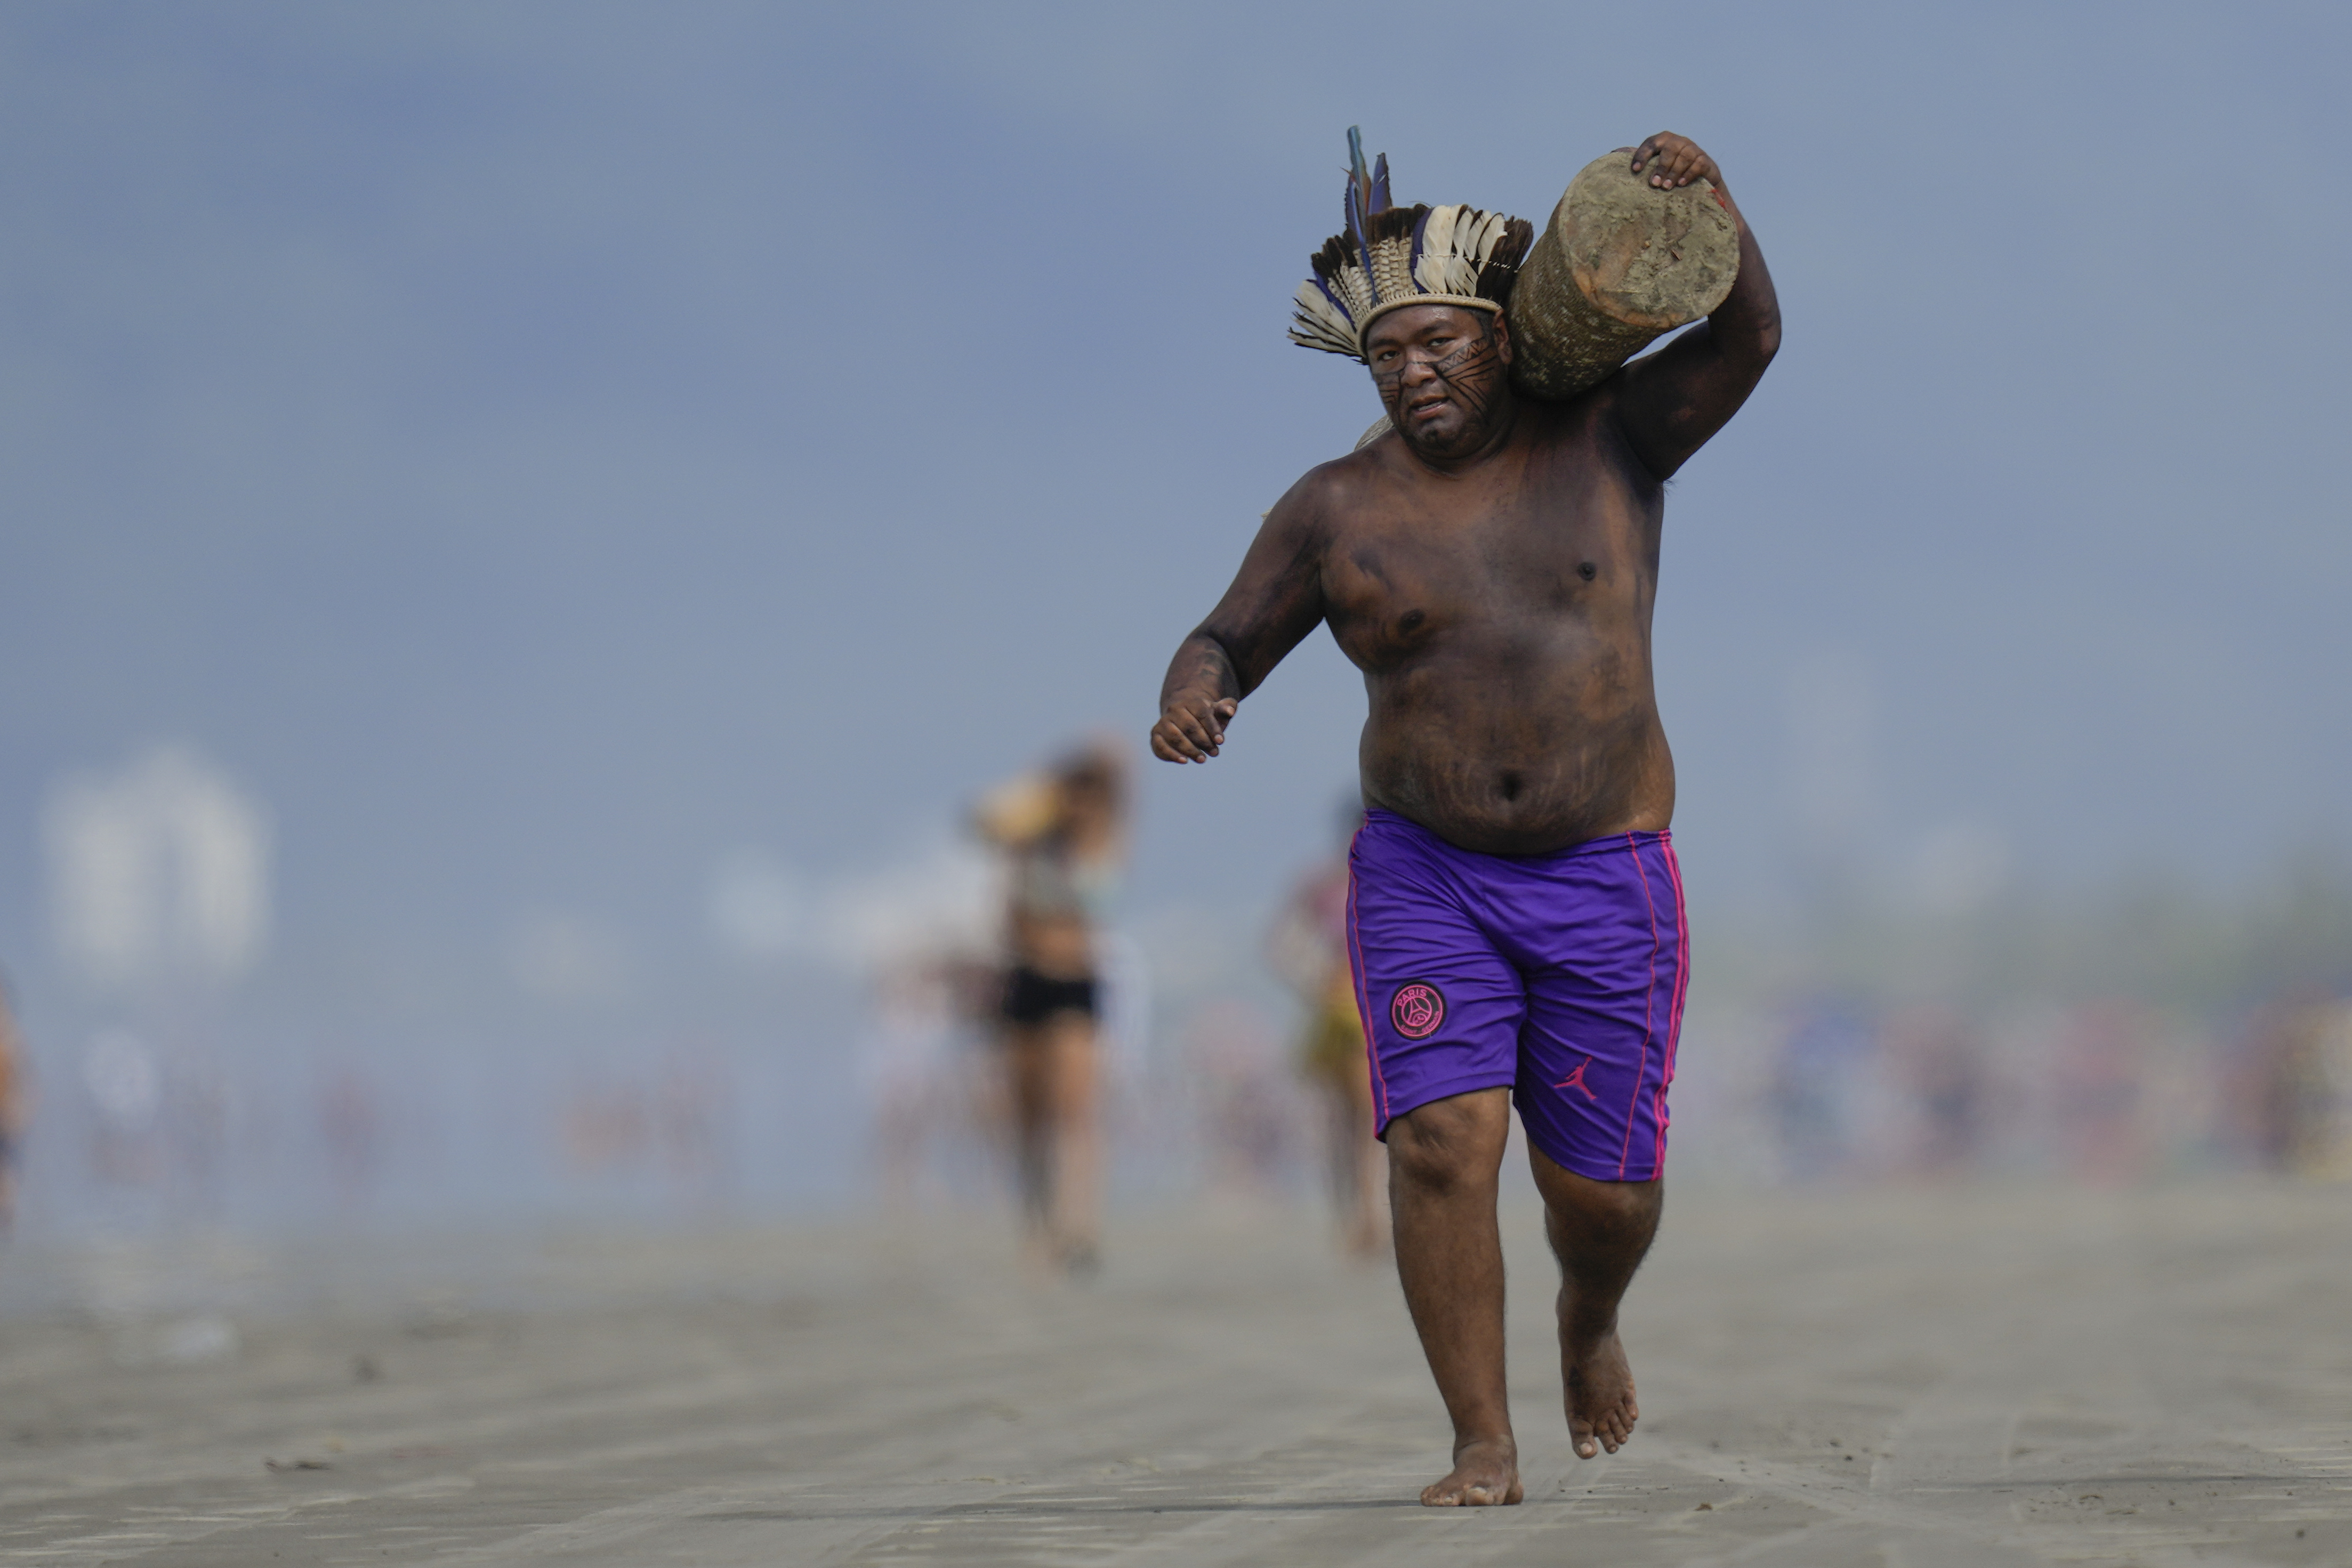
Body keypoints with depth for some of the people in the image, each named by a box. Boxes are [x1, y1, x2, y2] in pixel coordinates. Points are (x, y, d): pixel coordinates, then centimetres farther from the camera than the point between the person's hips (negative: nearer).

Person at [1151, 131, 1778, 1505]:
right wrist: (1191, 700, -20)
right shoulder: (1341, 511, -1)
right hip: (1427, 878, 0)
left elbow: (1746, 338, -13)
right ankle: (1486, 1449, -10)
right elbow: (1228, 645, 3)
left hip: (1604, 885, 0)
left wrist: (1710, 198, -31)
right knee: (1443, 1142, -17)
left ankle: (1590, 1319, 38)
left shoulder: (1606, 440, -2)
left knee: (1601, 1185, 3)